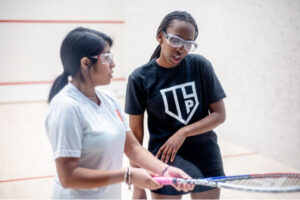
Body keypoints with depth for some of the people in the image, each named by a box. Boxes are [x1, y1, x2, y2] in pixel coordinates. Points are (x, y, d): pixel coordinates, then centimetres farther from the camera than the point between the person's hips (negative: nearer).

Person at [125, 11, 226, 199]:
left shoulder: (201, 66, -5)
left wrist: (183, 132, -16)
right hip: (165, 158, -1)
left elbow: (219, 114, -2)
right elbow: (136, 133, -5)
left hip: (205, 157, 2)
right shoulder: (140, 78, -9)